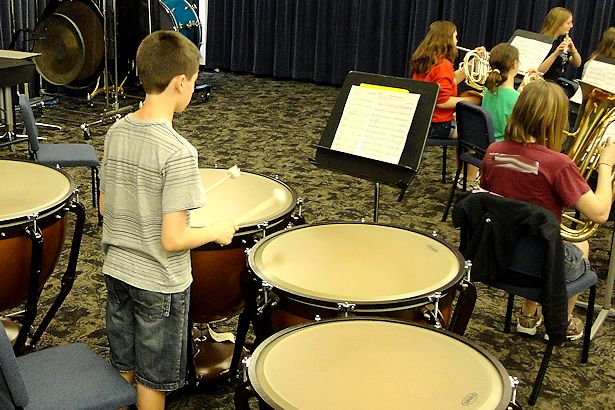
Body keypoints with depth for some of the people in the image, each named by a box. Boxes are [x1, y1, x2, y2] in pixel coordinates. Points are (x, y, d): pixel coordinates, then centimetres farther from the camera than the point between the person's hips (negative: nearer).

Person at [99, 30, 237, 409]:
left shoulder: (117, 132, -4)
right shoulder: (178, 153, -25)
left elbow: (105, 205, 7)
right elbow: (173, 239, -25)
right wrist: (217, 231, -8)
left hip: (117, 272, 7)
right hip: (159, 285, -6)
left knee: (123, 370, 24)